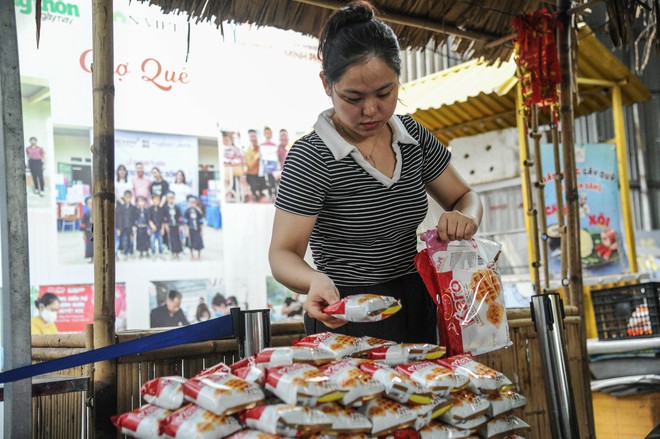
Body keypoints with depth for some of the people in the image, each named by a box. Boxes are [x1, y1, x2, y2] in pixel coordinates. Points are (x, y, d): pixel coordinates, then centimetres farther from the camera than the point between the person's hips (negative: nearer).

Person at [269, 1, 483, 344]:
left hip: (415, 311, 6)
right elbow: (284, 252, -18)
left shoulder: (413, 136, 0)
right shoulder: (310, 158, -18)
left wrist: (465, 217, -15)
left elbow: (464, 197, 9)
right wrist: (315, 280, -40)